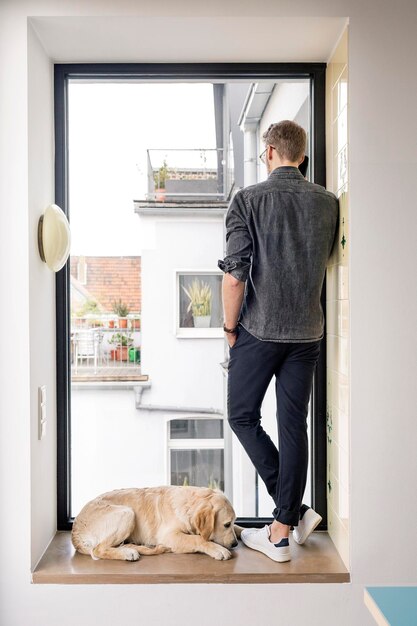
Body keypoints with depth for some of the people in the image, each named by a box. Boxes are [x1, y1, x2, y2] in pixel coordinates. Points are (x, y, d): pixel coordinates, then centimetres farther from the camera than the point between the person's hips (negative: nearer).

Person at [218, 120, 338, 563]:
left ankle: (295, 510, 9)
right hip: (308, 332, 5)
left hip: (260, 329, -4)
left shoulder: (248, 199, -8)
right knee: (293, 426, 9)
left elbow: (234, 274, -13)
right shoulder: (328, 202, 5)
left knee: (242, 417, 12)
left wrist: (230, 327, -1)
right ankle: (282, 528, 17)